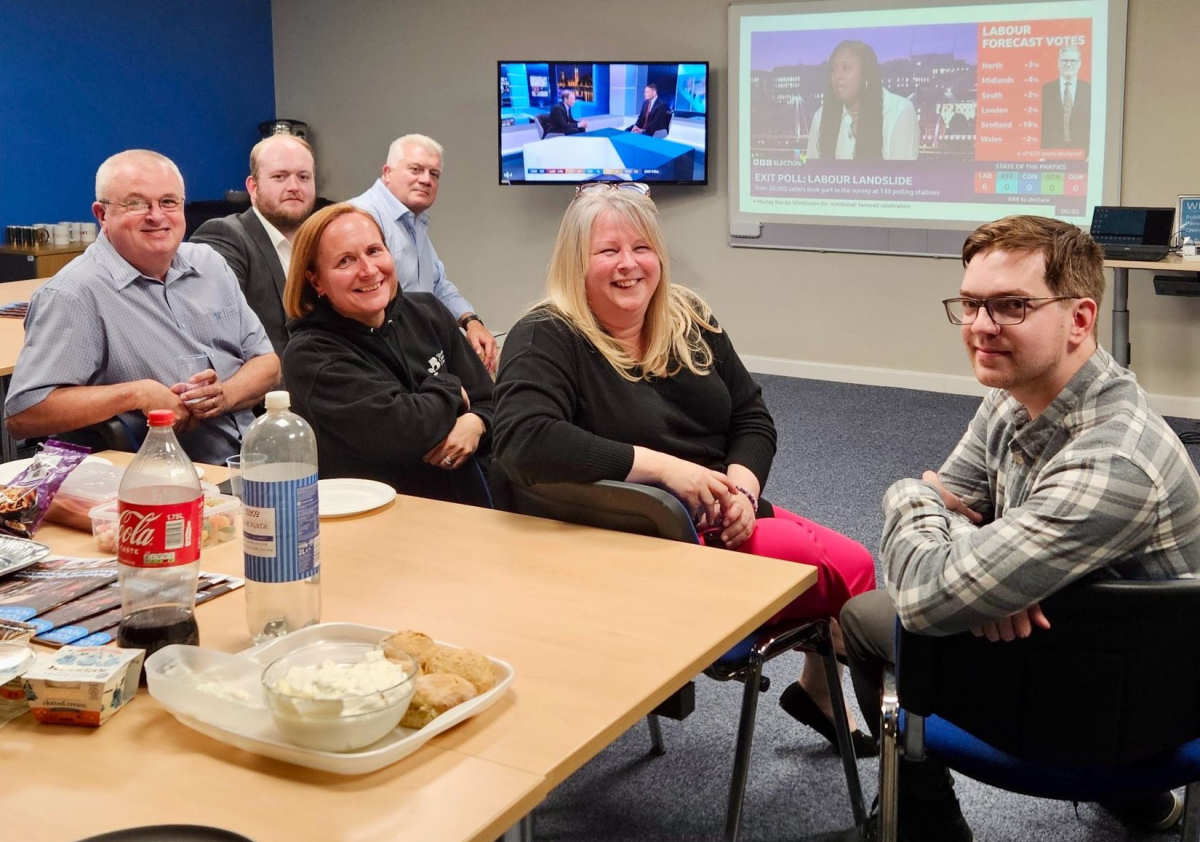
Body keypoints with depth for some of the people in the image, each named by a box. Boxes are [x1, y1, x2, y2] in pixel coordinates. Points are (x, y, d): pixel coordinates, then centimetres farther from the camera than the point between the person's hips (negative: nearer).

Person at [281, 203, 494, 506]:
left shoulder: (427, 313, 9)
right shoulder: (309, 355, -8)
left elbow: (489, 401, 11)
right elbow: (399, 430, -19)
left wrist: (475, 424, -11)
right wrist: (449, 390, -2)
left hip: (469, 504, 5)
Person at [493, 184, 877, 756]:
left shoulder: (689, 320, 7)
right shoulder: (547, 340, -13)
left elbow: (753, 419, 11)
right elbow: (523, 444, -30)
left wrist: (742, 487, -11)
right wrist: (662, 466, -27)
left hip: (726, 518, 8)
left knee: (855, 562, -4)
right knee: (851, 570, -16)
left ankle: (819, 692, 24)